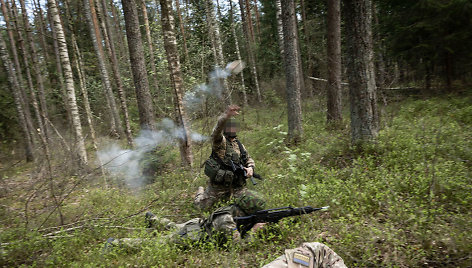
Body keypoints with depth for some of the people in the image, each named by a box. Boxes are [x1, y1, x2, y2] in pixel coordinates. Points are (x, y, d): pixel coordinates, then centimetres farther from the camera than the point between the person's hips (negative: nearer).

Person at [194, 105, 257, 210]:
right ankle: (201, 191, 43)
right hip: (218, 185, -5)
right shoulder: (220, 140, -12)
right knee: (203, 206, 7)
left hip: (237, 185, 5)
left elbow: (249, 159, 19)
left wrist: (250, 167, -5)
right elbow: (218, 128, -35)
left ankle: (225, 197, 29)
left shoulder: (239, 144, 9)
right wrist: (226, 115, -54)